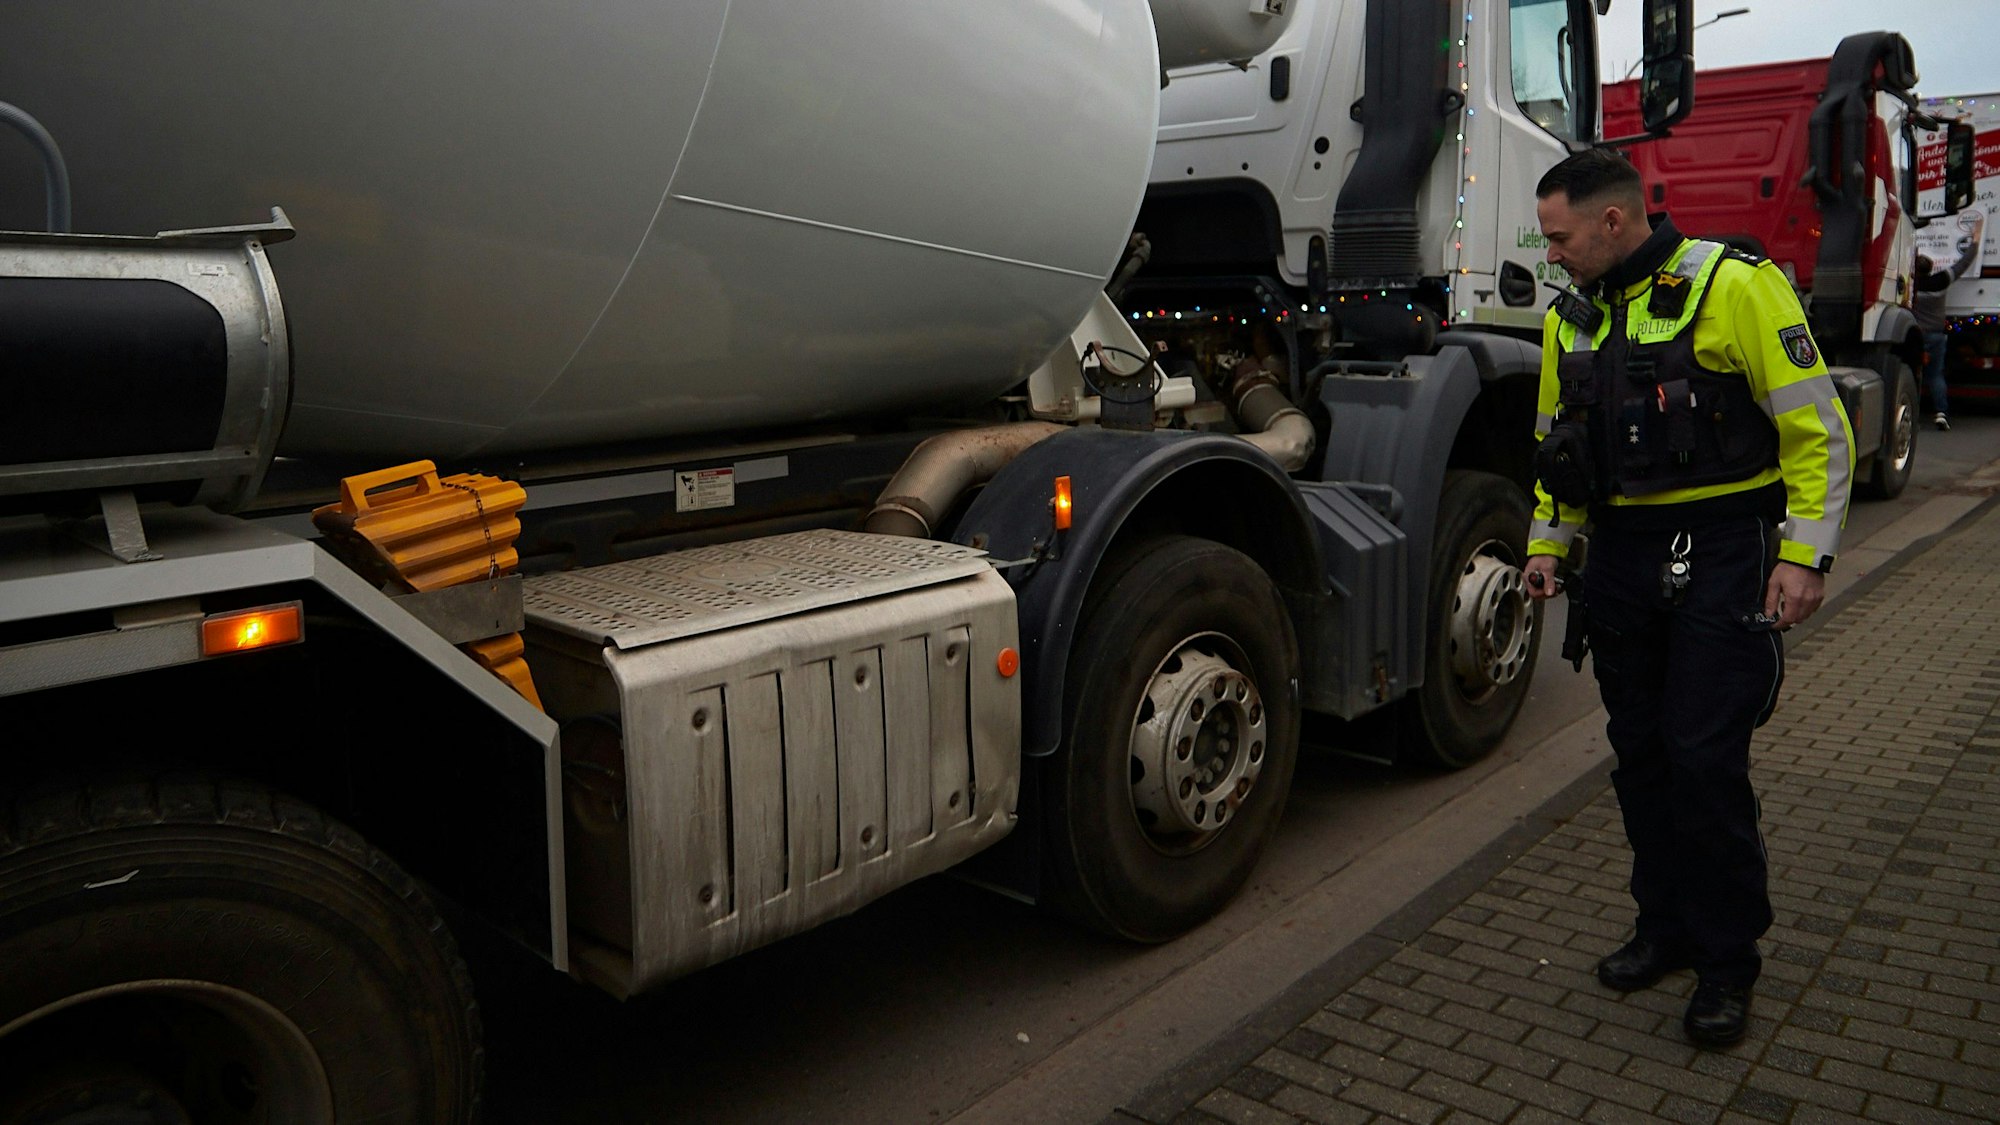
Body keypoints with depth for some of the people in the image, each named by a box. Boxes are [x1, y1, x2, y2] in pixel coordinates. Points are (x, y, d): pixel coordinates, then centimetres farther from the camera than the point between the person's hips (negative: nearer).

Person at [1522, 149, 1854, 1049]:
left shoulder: (1735, 286, -10)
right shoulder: (1571, 317, 11)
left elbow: (1818, 429, -9)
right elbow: (1556, 445, 20)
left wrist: (1805, 556, -14)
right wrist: (1547, 544, 11)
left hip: (1720, 555, -6)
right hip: (1620, 558, 6)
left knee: (1704, 758, -6)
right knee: (1641, 755, 11)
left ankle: (1727, 961, 11)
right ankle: (1667, 928, 26)